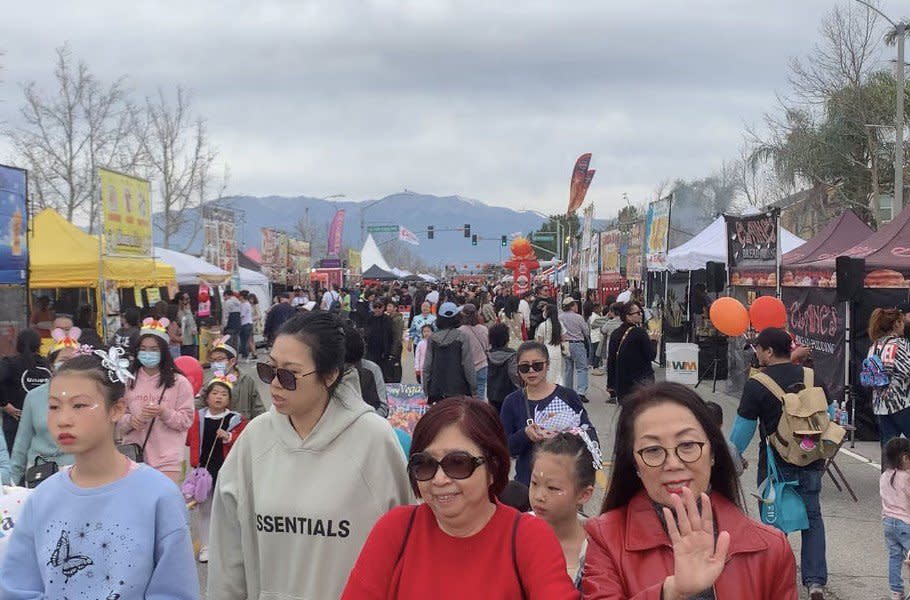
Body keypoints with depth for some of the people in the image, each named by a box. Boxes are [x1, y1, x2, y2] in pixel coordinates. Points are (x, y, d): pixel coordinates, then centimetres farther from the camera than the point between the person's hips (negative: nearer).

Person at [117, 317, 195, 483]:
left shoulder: (179, 382, 0)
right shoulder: (129, 381, 7)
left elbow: (186, 420, -1)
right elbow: (118, 419, 10)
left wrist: (164, 413, -17)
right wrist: (130, 420, -11)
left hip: (166, 459, -3)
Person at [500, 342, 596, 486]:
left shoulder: (568, 396, -1)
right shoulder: (512, 402, 1)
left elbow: (592, 436, -1)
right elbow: (505, 448, -2)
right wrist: (525, 435, -20)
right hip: (527, 481, 1)